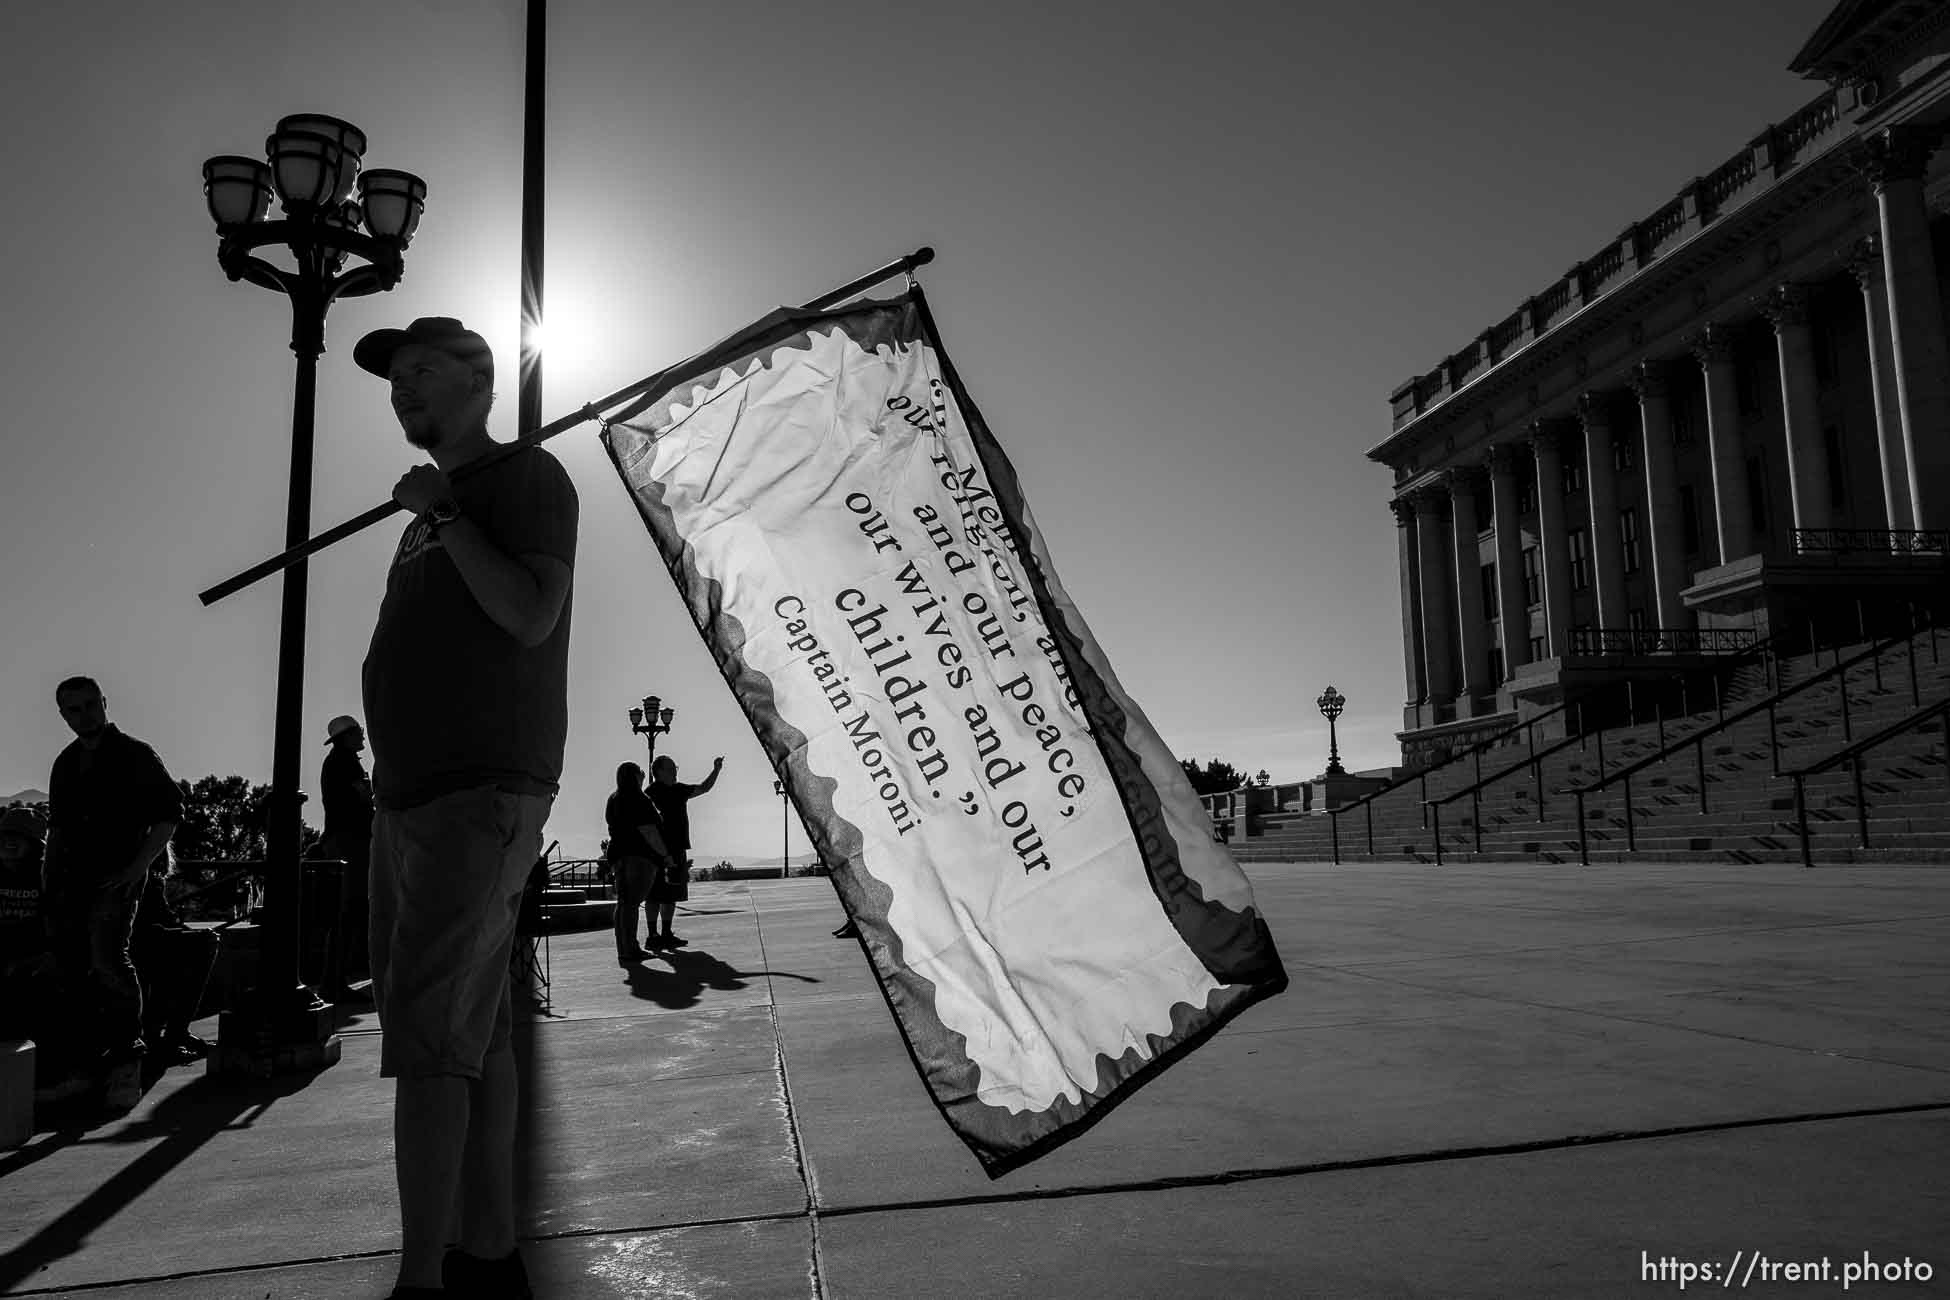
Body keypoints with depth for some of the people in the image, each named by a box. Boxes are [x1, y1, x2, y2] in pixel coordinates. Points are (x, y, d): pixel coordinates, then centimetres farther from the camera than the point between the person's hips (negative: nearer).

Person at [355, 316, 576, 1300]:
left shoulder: (527, 478, 0)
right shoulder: (433, 510, 25)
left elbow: (532, 615, -15)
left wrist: (440, 514, -8)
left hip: (484, 795, -8)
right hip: (411, 800, 8)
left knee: (428, 1036, -14)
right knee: (475, 1036, 8)